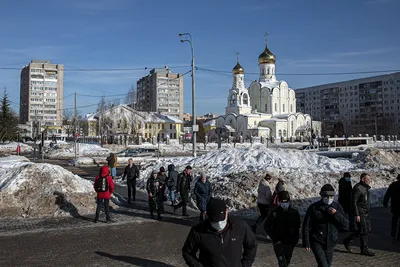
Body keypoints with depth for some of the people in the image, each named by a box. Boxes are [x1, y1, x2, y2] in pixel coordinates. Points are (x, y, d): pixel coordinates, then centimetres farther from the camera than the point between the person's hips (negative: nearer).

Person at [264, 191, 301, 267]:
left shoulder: (295, 213, -3)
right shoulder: (274, 213, -9)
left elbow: (297, 227, 9)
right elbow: (266, 226, -3)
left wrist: (295, 240, -2)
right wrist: (275, 239, -10)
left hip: (289, 243, 3)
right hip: (278, 242, -3)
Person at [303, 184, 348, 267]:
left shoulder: (337, 207, 1)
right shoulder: (313, 207, -9)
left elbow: (346, 225, -3)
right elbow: (306, 226, -5)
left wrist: (336, 214, -18)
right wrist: (306, 243, -8)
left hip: (330, 243, 4)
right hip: (317, 242, -4)